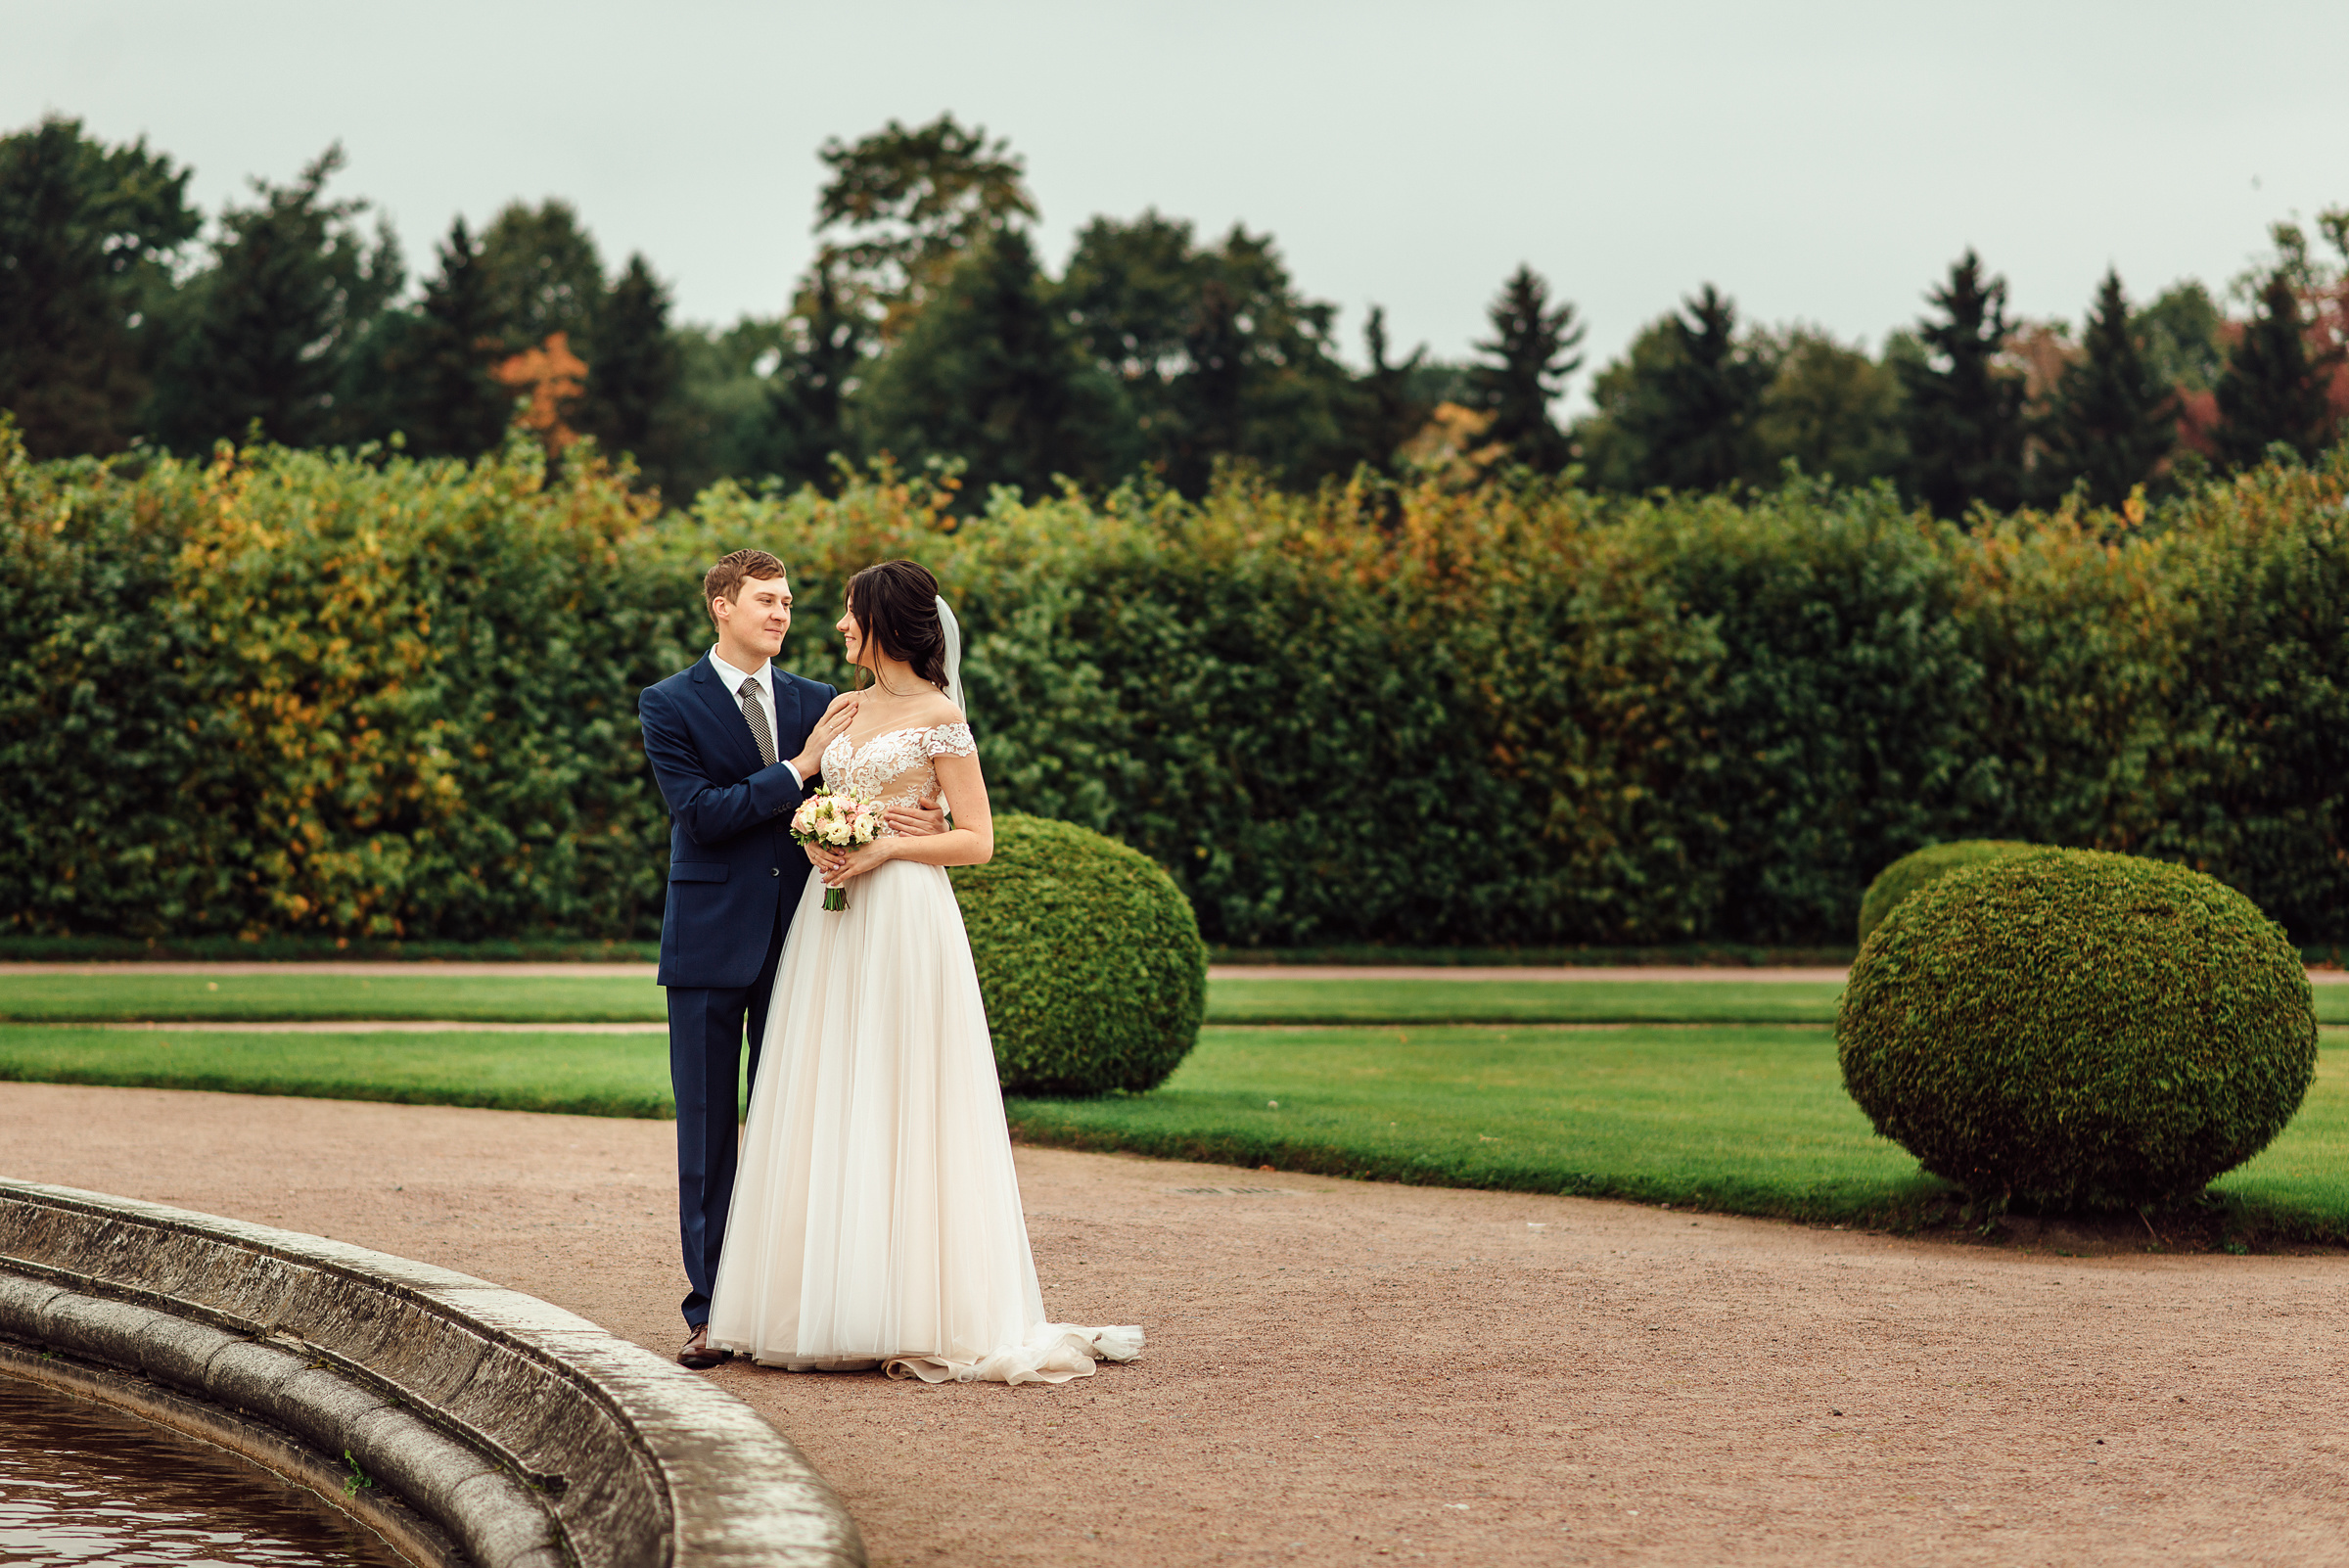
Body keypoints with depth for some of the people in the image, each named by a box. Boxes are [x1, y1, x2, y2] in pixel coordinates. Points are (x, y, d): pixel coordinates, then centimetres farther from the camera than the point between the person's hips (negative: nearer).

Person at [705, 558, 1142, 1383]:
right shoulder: (849, 709, 16)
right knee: (832, 1109, 4)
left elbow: (976, 839, -5)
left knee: (900, 1109, -7)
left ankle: (924, 1315, -4)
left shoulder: (939, 715, -4)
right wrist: (817, 843, 0)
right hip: (831, 921, 7)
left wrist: (886, 850, -16)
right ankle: (833, 1310, 6)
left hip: (904, 920, -7)